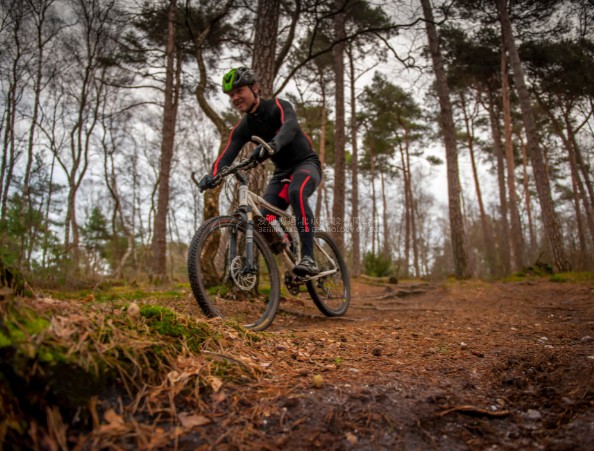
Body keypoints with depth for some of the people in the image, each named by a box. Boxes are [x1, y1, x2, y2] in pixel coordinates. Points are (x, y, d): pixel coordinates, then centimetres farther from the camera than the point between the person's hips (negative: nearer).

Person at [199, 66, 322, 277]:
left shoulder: (278, 106, -14)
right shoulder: (243, 127, 0)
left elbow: (290, 126, -37)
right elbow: (227, 155, -12)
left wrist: (273, 145, -59)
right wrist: (212, 175, -34)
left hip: (306, 164, -5)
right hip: (282, 171, 6)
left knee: (296, 192, -38)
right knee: (264, 220, -15)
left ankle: (308, 259, -40)